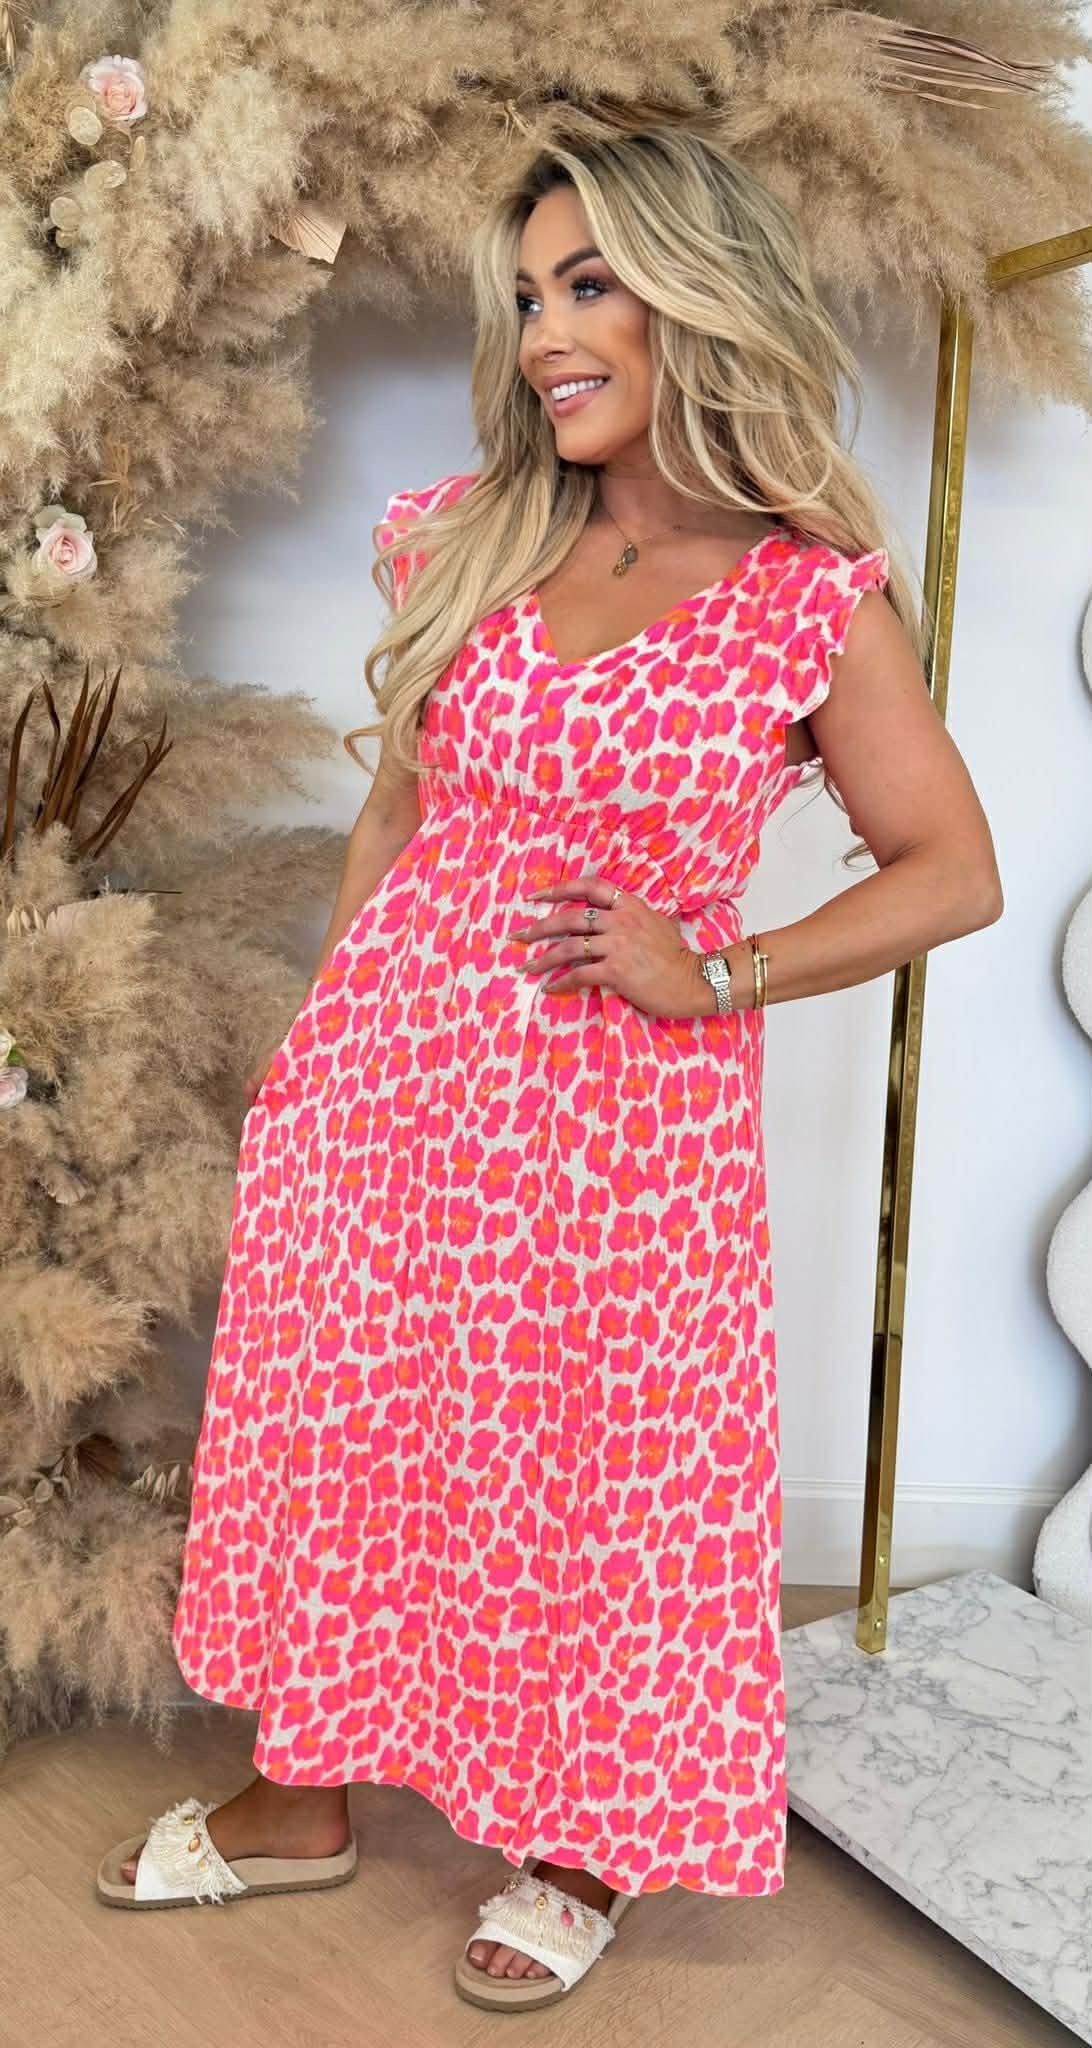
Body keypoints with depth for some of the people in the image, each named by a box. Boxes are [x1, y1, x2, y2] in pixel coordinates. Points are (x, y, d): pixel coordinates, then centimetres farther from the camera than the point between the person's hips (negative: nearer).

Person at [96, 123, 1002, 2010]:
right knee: (331, 1429, 14)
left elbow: (954, 874, -4)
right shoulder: (473, 541, 6)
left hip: (623, 1112, -4)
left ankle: (590, 1848, 35)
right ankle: (304, 1799, 38)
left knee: (600, 1483, 8)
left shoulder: (820, 597, -6)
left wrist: (714, 976, -14)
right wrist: (318, 1037, 12)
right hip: (390, 1065, 5)